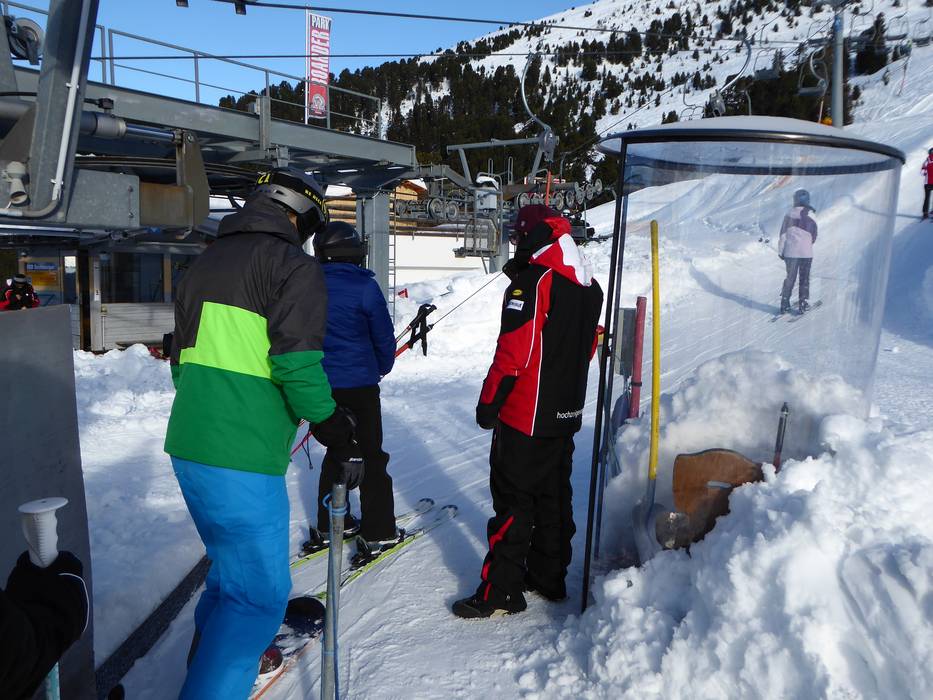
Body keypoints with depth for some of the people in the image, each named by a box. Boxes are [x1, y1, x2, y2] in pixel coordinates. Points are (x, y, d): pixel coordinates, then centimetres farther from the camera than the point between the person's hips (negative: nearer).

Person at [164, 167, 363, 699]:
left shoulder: (208, 260, 17)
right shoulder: (295, 266, -9)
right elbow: (296, 364, -21)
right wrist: (336, 430, -12)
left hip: (188, 445, 10)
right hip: (242, 459, -9)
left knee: (234, 563, 28)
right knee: (258, 592, 2)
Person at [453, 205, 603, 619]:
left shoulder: (534, 280, -16)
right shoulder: (589, 286, 10)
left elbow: (514, 350, -21)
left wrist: (489, 401, -12)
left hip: (525, 416, -9)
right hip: (566, 414, 9)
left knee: (513, 499, -1)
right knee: (554, 496, 17)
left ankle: (501, 591, 6)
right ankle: (549, 577, 29)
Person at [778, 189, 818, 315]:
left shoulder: (789, 215, -3)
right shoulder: (811, 218, -6)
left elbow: (783, 234, -1)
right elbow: (814, 237, 3)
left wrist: (780, 251, 7)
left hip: (790, 252, 1)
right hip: (806, 252, -1)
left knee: (790, 278, 11)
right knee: (804, 279, 10)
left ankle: (785, 304, 9)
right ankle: (802, 304, 11)